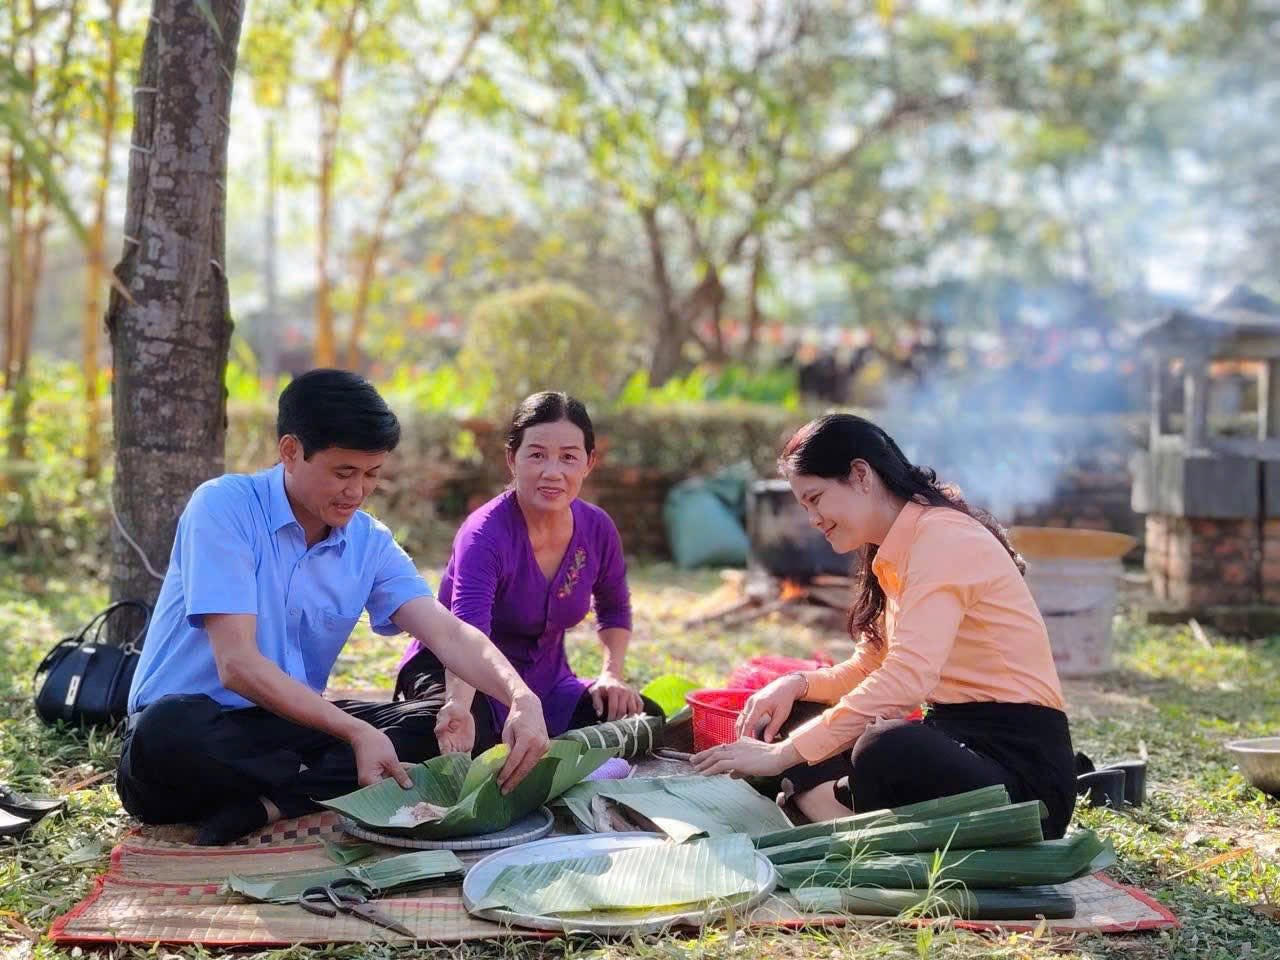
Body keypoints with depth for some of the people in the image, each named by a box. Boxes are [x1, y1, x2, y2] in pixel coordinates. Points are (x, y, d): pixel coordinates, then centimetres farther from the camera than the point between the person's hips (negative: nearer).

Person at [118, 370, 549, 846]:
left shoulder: (370, 541, 2)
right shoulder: (223, 507, -14)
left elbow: (449, 633, -8)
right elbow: (237, 664, -22)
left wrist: (521, 697, -28)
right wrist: (354, 732, -29)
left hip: (291, 724, 5)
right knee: (167, 733, -40)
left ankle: (269, 803, -24)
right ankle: (328, 790, -18)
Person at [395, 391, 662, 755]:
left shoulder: (597, 530, -7)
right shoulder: (485, 535, -27)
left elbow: (614, 609, 14)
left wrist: (612, 674, -3)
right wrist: (458, 707, -63)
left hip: (546, 681, 6)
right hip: (458, 678, -6)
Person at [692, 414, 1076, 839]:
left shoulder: (942, 537, -14)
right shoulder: (894, 556, 17)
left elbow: (904, 681, -25)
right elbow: (867, 669, 21)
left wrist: (782, 755, -24)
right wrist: (798, 684, -1)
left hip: (1021, 761, -10)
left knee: (885, 751, -39)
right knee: (791, 720, 4)